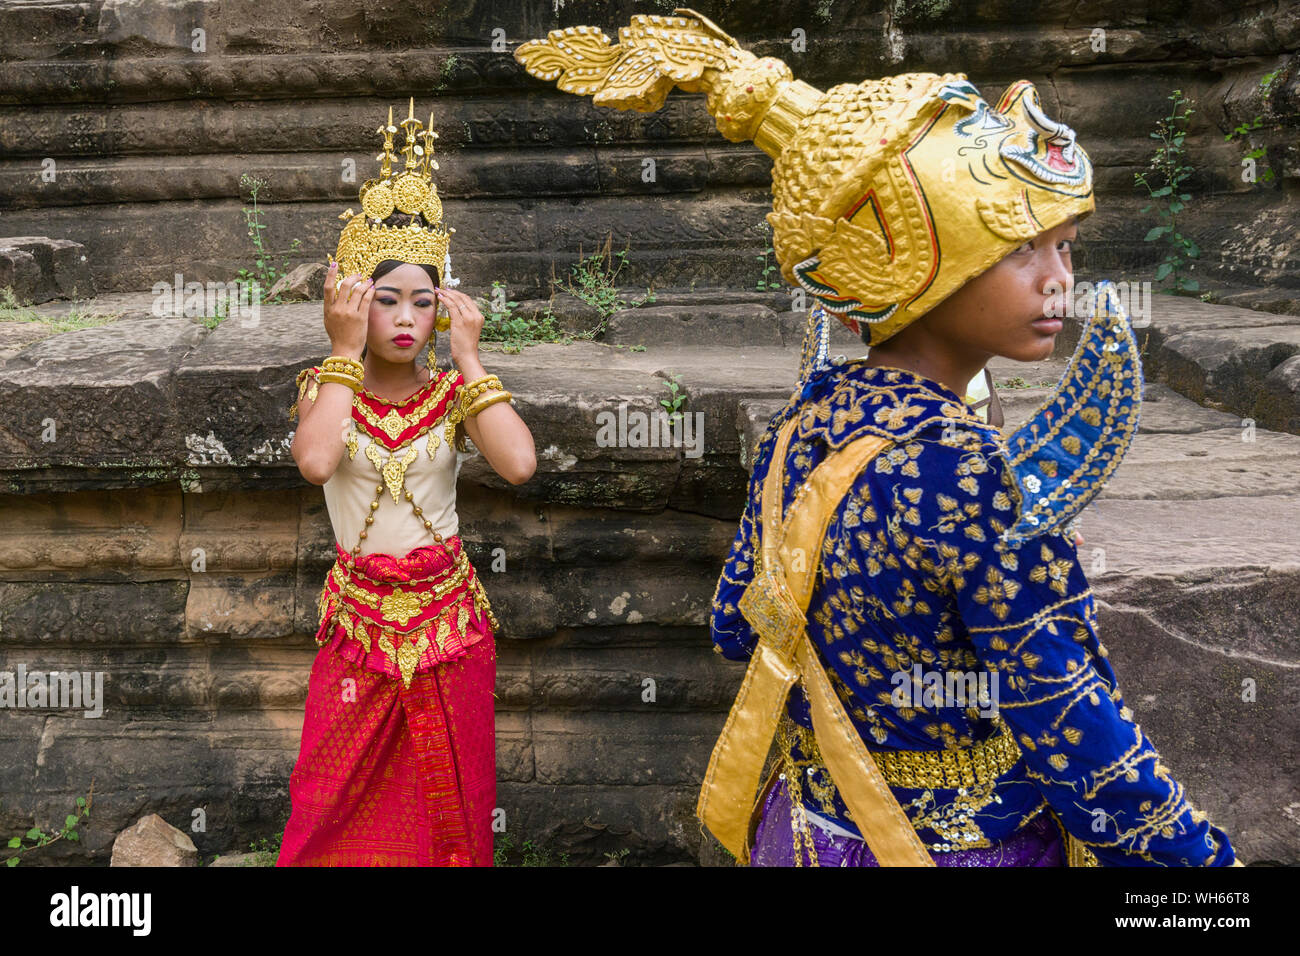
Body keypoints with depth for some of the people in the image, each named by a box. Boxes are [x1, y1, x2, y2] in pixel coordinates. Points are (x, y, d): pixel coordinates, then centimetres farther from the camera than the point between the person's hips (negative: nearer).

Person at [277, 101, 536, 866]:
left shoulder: (453, 392, -1)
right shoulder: (329, 386, -2)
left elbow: (520, 464, -22)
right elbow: (316, 461, -27)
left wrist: (468, 356, -14)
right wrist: (346, 351, -19)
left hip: (451, 616, 1)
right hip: (360, 619, 0)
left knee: (451, 801, 12)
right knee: (340, 802, 8)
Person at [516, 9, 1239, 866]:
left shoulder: (799, 431, -8)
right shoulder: (976, 477, -29)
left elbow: (737, 628, 4)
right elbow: (1081, 747, -24)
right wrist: (1200, 856, -11)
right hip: (966, 847, -5)